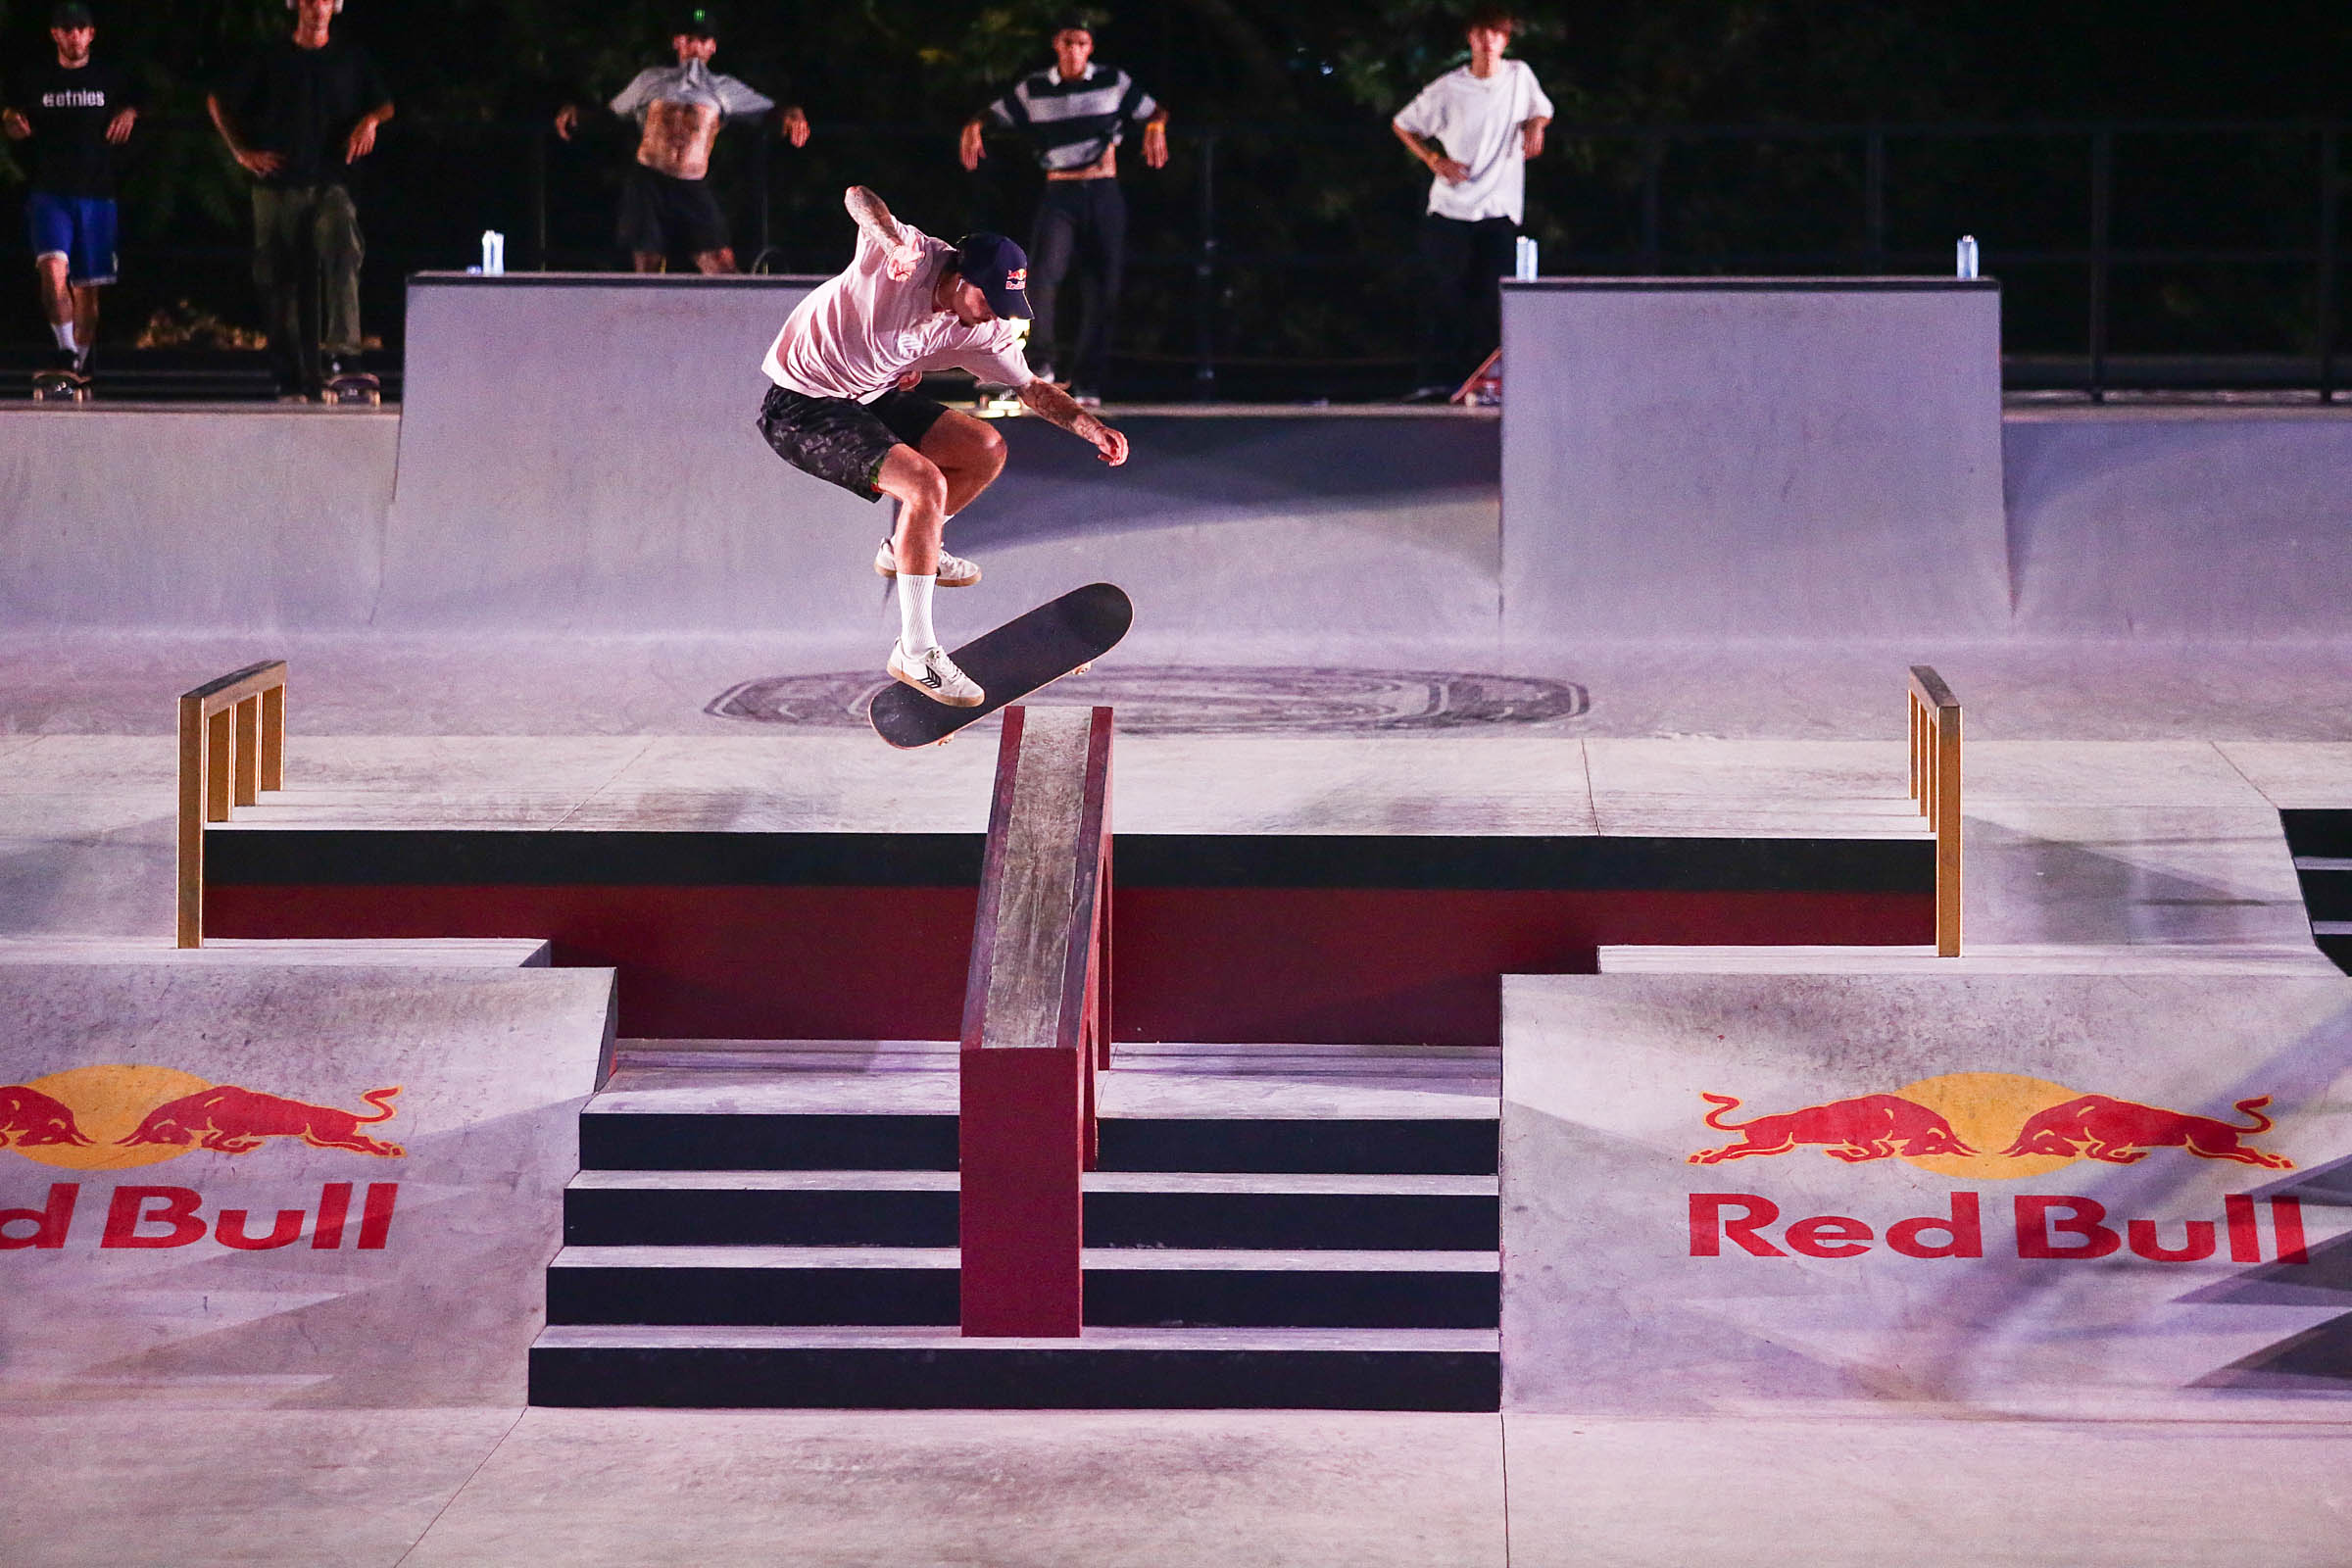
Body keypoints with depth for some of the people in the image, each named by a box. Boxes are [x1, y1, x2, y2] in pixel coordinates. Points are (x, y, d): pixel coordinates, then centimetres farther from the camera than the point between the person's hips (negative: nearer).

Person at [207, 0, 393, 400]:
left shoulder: (351, 59, 12)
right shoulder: (272, 60, 10)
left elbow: (384, 104, 24)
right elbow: (218, 102, 17)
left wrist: (370, 120, 0)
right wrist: (242, 152, 6)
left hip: (329, 183, -1)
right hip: (277, 187, 1)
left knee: (343, 254, -29)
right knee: (282, 281, 2)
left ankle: (343, 353, -36)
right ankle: (295, 378, 10)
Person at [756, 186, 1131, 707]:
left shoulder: (985, 331, -3)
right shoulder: (914, 258, -24)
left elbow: (1030, 388, 8)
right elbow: (858, 197, -34)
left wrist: (1092, 428, -6)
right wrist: (893, 242, -53)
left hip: (871, 398, 8)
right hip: (800, 405, -8)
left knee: (987, 451, 9)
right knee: (927, 483, -25)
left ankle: (905, 549, 32)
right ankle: (915, 652, -20)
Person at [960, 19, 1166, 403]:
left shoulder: (1113, 82, 5)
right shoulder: (1033, 90, 6)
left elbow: (1155, 111, 13)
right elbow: (991, 116, 11)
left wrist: (1155, 127, -10)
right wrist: (973, 127, -12)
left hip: (1104, 196, 1)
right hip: (1060, 195, -1)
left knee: (1104, 289, -1)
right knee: (1043, 274, -23)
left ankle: (1088, 382, 7)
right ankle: (1043, 362, -14)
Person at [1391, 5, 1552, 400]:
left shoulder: (1519, 77, 4)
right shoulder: (1447, 89, -3)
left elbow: (1542, 110, 25)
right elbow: (1402, 126, 9)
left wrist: (1535, 126, 1)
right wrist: (1435, 161, -4)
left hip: (1500, 209, 2)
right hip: (1451, 208, -2)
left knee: (1491, 300, -5)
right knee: (1447, 297, -5)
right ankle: (1434, 379, -1)